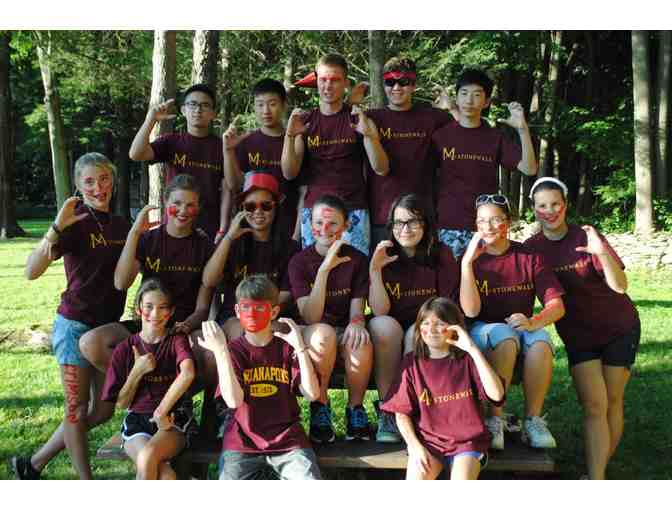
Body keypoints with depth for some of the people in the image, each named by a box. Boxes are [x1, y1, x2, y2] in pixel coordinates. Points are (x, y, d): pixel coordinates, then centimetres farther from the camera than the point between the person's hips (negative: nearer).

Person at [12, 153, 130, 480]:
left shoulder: (121, 225, 7)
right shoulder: (75, 223, -12)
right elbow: (31, 271, -23)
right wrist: (57, 227, -33)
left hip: (109, 326, 7)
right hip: (75, 326, -7)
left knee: (103, 411, 12)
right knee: (78, 409, 3)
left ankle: (33, 464, 26)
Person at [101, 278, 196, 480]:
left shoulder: (177, 340, 2)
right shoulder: (125, 349, 7)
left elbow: (188, 373, -22)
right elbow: (121, 403, 8)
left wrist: (161, 411, -24)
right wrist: (137, 371, -5)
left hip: (174, 419, -1)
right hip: (137, 421, 1)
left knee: (147, 457, -33)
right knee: (164, 475, -29)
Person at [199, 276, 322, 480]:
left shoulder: (286, 348, 4)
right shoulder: (233, 350, 0)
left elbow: (312, 394, -8)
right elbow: (233, 401, -15)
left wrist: (300, 348, -15)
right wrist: (220, 352, -23)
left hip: (287, 439, 0)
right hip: (243, 439, 0)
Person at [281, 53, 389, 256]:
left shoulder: (357, 119, 3)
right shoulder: (305, 122, 7)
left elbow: (381, 169, -4)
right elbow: (289, 173, 1)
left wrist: (368, 134, -20)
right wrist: (290, 136, -15)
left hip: (353, 211, -1)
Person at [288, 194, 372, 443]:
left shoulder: (356, 259, -3)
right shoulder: (299, 261, -8)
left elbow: (356, 310, -4)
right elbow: (310, 317, -18)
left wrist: (356, 322, -30)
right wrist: (325, 269, -28)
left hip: (343, 330, 1)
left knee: (361, 344, -33)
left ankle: (355, 408, -10)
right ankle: (319, 409, -16)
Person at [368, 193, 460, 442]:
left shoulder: (441, 256, -2)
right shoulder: (383, 256, -2)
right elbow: (380, 311, -11)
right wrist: (375, 270, -22)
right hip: (388, 337, 0)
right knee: (383, 325, -31)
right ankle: (386, 411, -23)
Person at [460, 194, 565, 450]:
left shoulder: (529, 257, 2)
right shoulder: (471, 258, -2)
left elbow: (557, 306, -6)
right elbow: (470, 310, -16)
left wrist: (533, 322, -28)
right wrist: (467, 262, -22)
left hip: (521, 327, 2)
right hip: (483, 331, -2)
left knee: (541, 342, -32)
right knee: (505, 337, -36)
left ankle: (533, 421, -19)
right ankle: (494, 421, -27)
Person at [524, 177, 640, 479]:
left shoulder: (586, 238, -16)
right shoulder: (532, 248, -8)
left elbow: (620, 286, -23)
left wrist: (602, 253, -39)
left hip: (619, 328, -1)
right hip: (578, 334, 1)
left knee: (612, 401, 5)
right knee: (593, 406, -9)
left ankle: (599, 473, 19)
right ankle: (597, 482, -11)